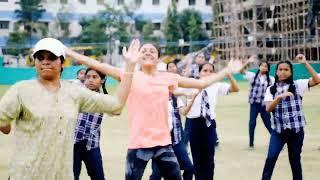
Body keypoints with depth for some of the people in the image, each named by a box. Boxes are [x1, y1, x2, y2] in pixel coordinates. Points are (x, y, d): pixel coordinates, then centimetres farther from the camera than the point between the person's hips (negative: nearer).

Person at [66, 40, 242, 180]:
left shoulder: (168, 77, 7)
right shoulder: (131, 75, -2)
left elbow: (202, 83, 14)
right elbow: (98, 65, -6)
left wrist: (227, 70, 17)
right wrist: (69, 52, -11)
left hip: (163, 143, 4)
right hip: (139, 144, -3)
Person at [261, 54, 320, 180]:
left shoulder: (297, 85, 1)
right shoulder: (271, 89, 5)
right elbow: (268, 108, -6)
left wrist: (305, 63, -15)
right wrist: (279, 97, -21)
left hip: (296, 130, 0)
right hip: (278, 130, 1)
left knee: (295, 160, 9)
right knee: (271, 157, -12)